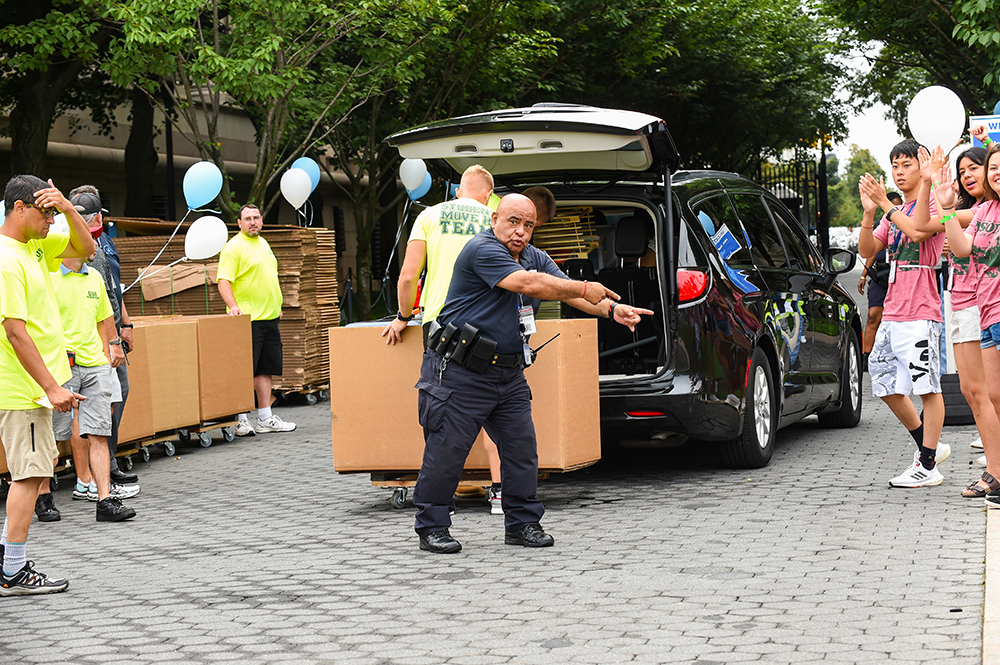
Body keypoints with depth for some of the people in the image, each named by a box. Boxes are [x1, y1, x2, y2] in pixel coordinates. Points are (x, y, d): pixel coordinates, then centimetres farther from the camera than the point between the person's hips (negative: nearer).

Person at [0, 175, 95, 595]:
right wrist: (52, 388, -23)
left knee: (36, 469, 15)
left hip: (35, 384, 10)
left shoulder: (35, 245, 9)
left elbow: (85, 248, 19)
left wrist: (67, 208, 0)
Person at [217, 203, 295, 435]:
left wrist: (277, 306, 25)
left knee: (265, 370, 10)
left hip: (270, 318, 8)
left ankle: (265, 418, 14)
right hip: (247, 320, -8)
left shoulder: (263, 243, 18)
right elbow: (223, 281, -16)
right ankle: (240, 420, -1)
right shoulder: (233, 247, -8)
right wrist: (233, 305, -29)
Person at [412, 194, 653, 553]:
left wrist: (613, 309, -12)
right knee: (446, 450, -3)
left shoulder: (534, 257, 11)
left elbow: (571, 292, 6)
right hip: (461, 372, -8)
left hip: (509, 374, 8)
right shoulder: (482, 250, -16)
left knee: (522, 446, 5)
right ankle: (432, 527, 7)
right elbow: (530, 284, -26)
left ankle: (522, 523, 16)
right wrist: (584, 289, -18)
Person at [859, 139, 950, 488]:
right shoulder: (895, 214, 19)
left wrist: (885, 204, -19)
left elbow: (918, 231, -25)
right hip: (892, 313, 9)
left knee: (927, 386, -5)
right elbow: (867, 250, 8)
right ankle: (927, 445, 25)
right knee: (886, 385, 11)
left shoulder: (932, 204, -4)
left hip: (920, 314, -9)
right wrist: (869, 213, -7)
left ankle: (928, 466, -1)